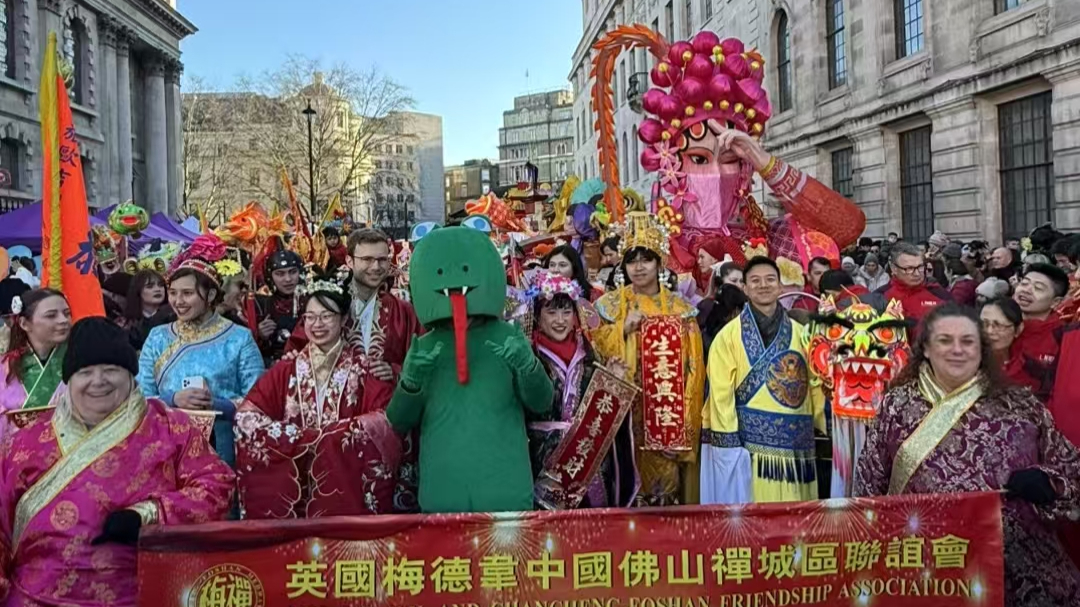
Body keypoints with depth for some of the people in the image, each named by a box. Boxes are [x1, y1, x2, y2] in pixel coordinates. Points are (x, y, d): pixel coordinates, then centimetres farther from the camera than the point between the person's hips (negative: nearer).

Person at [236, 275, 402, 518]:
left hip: (345, 468, -1)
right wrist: (299, 437, -14)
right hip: (290, 468, 2)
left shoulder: (362, 368, 4)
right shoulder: (288, 367, 12)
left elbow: (385, 418, -10)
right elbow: (246, 414, 2)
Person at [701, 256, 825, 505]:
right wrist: (729, 442, -13)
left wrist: (829, 428, 5)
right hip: (749, 439, -4)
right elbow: (721, 393, -7)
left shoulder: (799, 333, 11)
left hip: (795, 441, 4)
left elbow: (815, 385, 12)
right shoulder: (730, 334, -2)